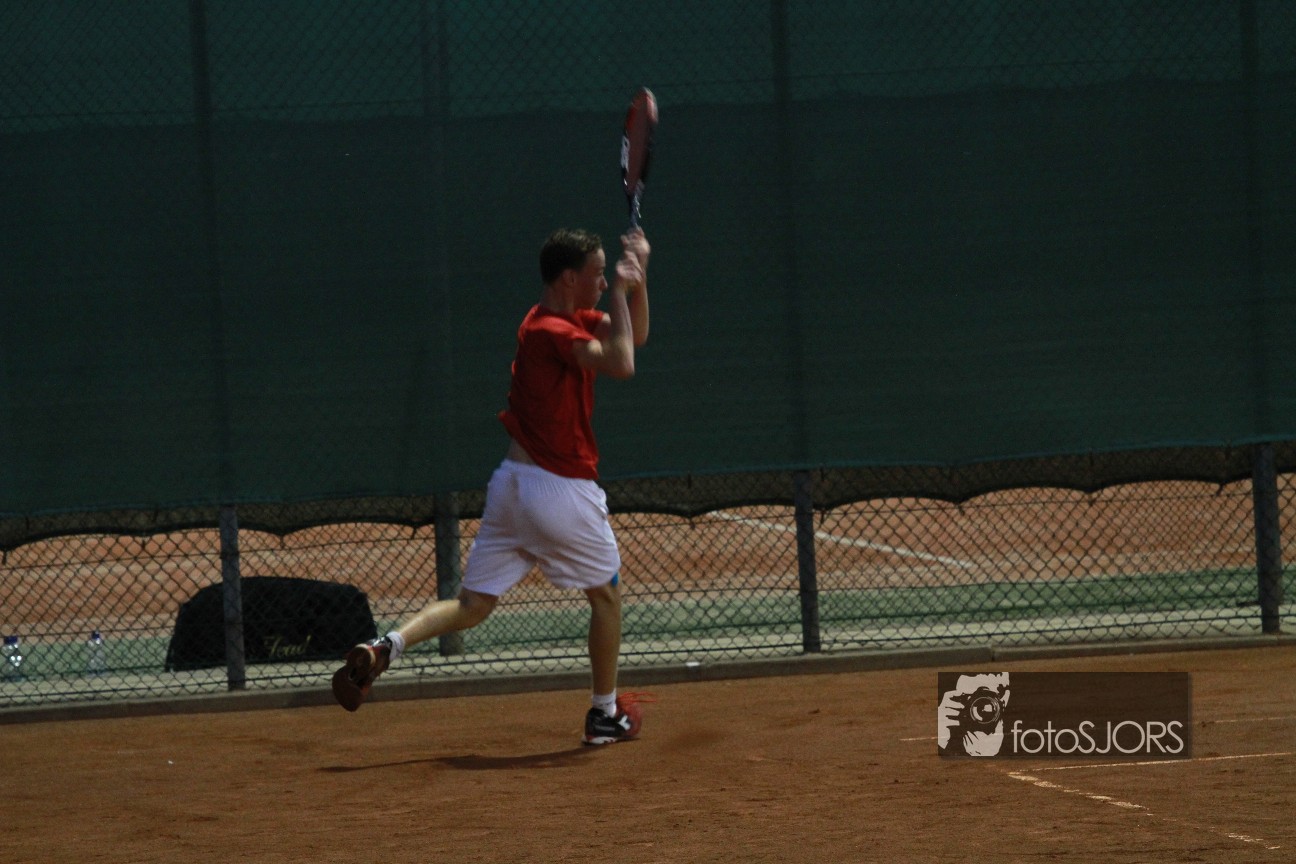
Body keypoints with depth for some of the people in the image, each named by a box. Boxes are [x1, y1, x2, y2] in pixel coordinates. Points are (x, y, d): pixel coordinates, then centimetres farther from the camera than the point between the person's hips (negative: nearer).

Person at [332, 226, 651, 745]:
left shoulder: (571, 319, 12)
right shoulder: (552, 331, -17)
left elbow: (632, 336, 20)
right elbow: (620, 365, -30)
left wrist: (637, 277, 6)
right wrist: (621, 289, -20)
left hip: (512, 482, 8)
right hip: (562, 487, -8)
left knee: (471, 606, 6)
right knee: (606, 594, 15)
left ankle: (386, 648, -16)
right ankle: (605, 716, 24)